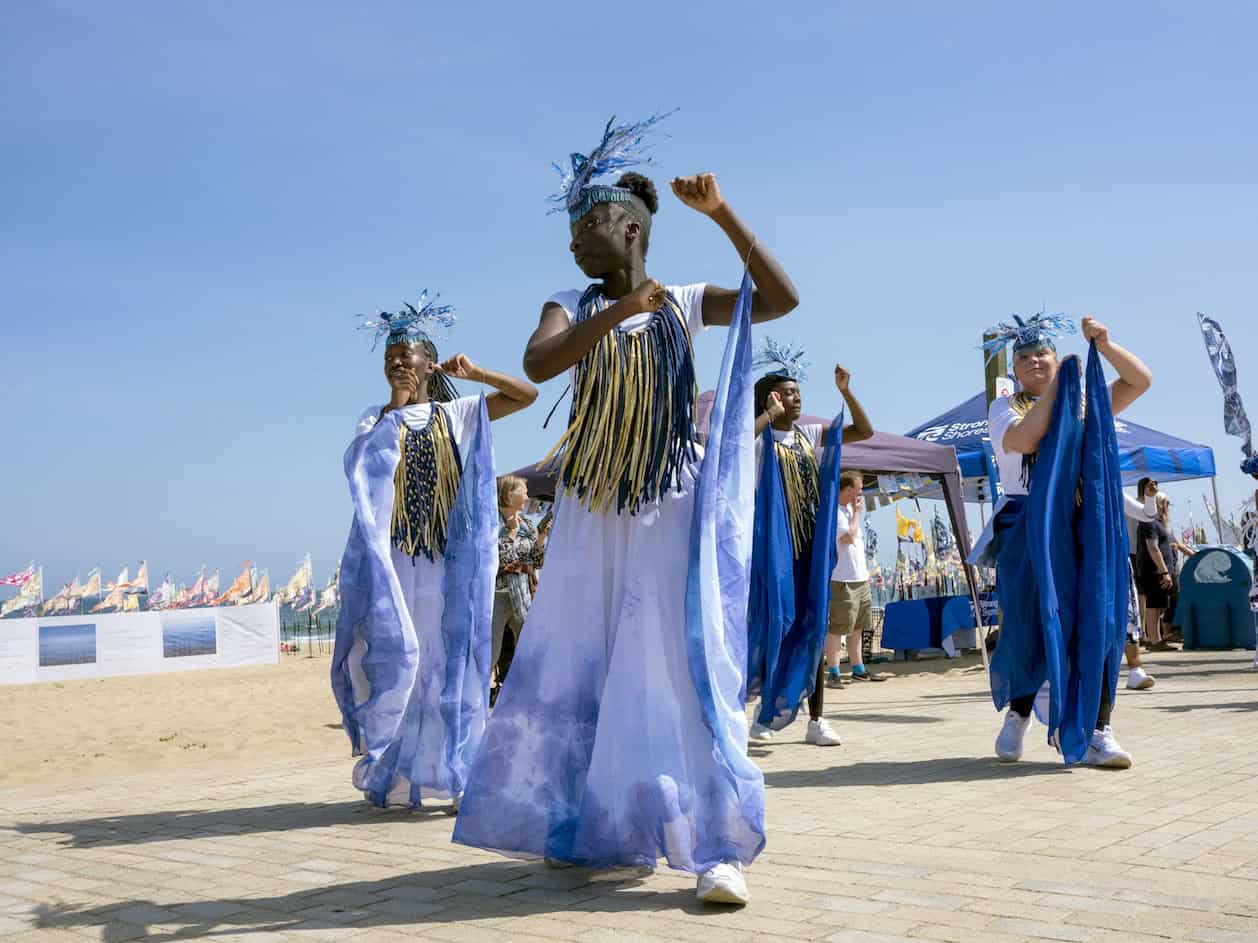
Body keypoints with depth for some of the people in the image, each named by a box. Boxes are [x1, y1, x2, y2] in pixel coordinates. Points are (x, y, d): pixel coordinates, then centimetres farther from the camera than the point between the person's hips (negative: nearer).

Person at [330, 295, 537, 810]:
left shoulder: (457, 414, 11)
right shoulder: (374, 421, 12)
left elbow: (527, 393, 10)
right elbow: (361, 470, -6)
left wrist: (473, 373, 6)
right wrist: (397, 412, -8)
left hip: (446, 556, 0)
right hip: (392, 555, 0)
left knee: (452, 657, 0)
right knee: (394, 654, -7)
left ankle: (458, 775, 6)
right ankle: (387, 774, 3)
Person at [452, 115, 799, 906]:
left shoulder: (685, 303, 2)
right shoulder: (572, 306, 3)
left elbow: (783, 300, -8)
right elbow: (537, 365, -17)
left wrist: (724, 216, -13)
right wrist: (619, 310, -27)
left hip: (671, 512, -2)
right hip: (592, 515, 3)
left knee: (683, 670, -8)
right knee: (580, 664, 8)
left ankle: (716, 847, -5)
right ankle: (592, 829, 24)